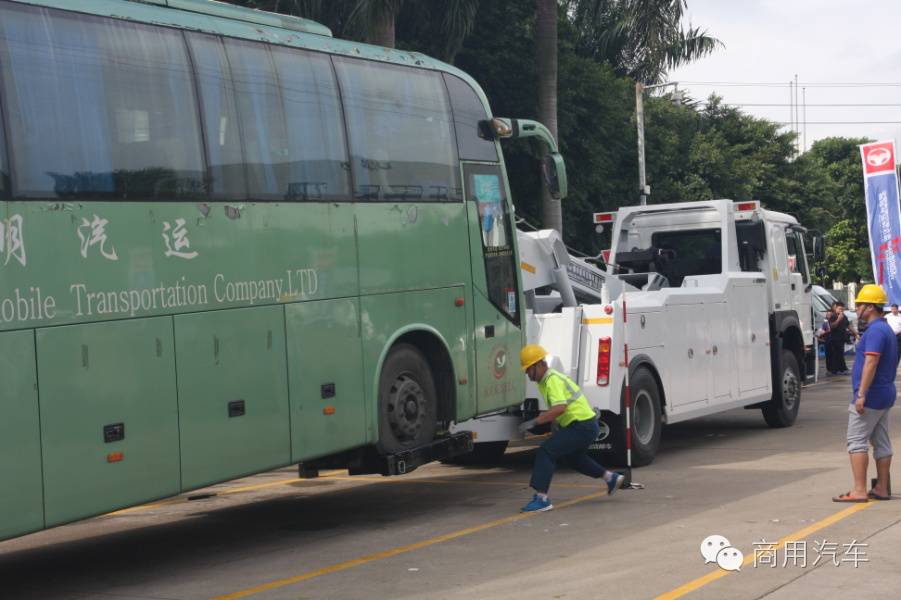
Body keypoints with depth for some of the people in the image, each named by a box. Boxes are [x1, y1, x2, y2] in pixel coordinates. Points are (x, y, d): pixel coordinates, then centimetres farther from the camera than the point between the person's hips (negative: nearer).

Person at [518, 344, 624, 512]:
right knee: (574, 457, 32)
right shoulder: (545, 380, 12)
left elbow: (559, 408, -33)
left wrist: (534, 422, -34)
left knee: (546, 451, -20)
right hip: (586, 425, 11)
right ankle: (611, 478, 46)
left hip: (582, 427, -11)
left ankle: (541, 498, -26)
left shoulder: (552, 380, -20)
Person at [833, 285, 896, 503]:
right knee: (882, 442, 11)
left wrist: (861, 394, -27)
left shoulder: (875, 331, -17)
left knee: (857, 442, -8)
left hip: (870, 396, -10)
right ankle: (882, 489, 14)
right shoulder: (887, 329, 17)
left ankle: (859, 490, -12)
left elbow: (871, 363, -25)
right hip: (885, 395, 10)